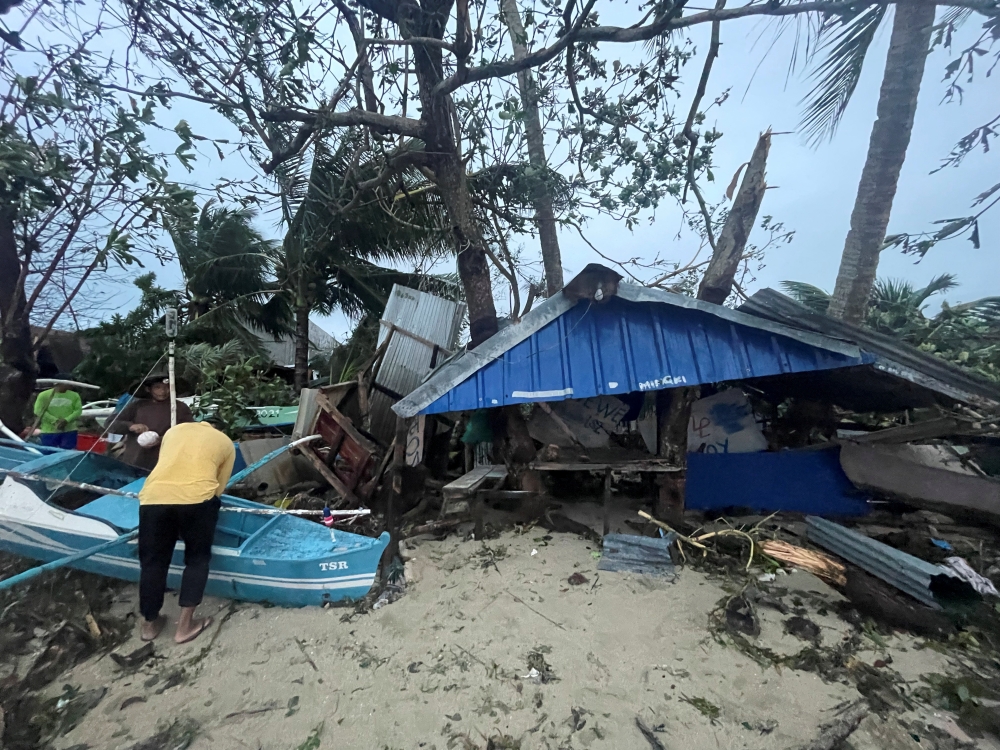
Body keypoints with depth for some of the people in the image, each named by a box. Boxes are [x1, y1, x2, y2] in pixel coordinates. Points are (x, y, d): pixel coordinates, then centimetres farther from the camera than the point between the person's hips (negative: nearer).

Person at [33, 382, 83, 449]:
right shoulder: (44, 395, 0)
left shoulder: (74, 396, 6)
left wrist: (66, 420, -15)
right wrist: (55, 421, -16)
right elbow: (38, 411, -6)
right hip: (49, 432, -1)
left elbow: (78, 410, 1)